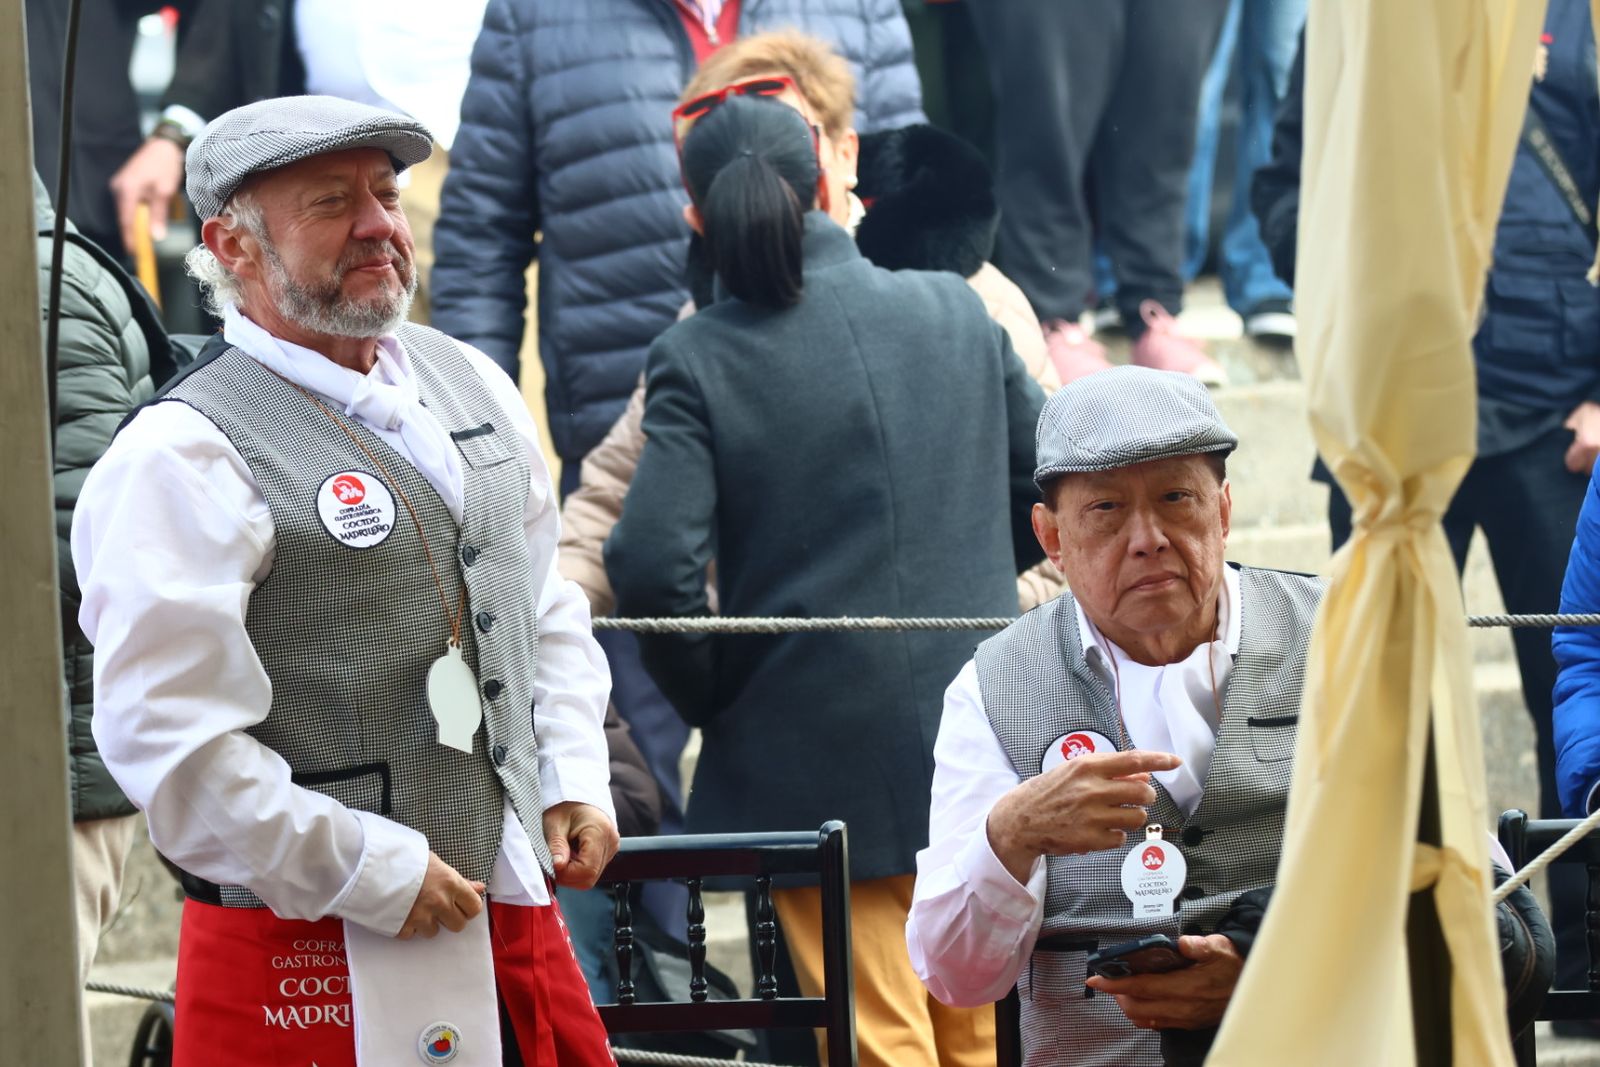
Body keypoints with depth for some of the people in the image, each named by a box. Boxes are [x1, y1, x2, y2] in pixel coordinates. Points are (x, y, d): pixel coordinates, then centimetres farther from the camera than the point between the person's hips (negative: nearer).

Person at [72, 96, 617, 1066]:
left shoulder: (471, 384, 13)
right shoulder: (184, 459, -12)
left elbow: (550, 608, 23)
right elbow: (172, 739, -19)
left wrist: (575, 783, 8)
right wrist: (376, 874, -17)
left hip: (518, 911, 7)